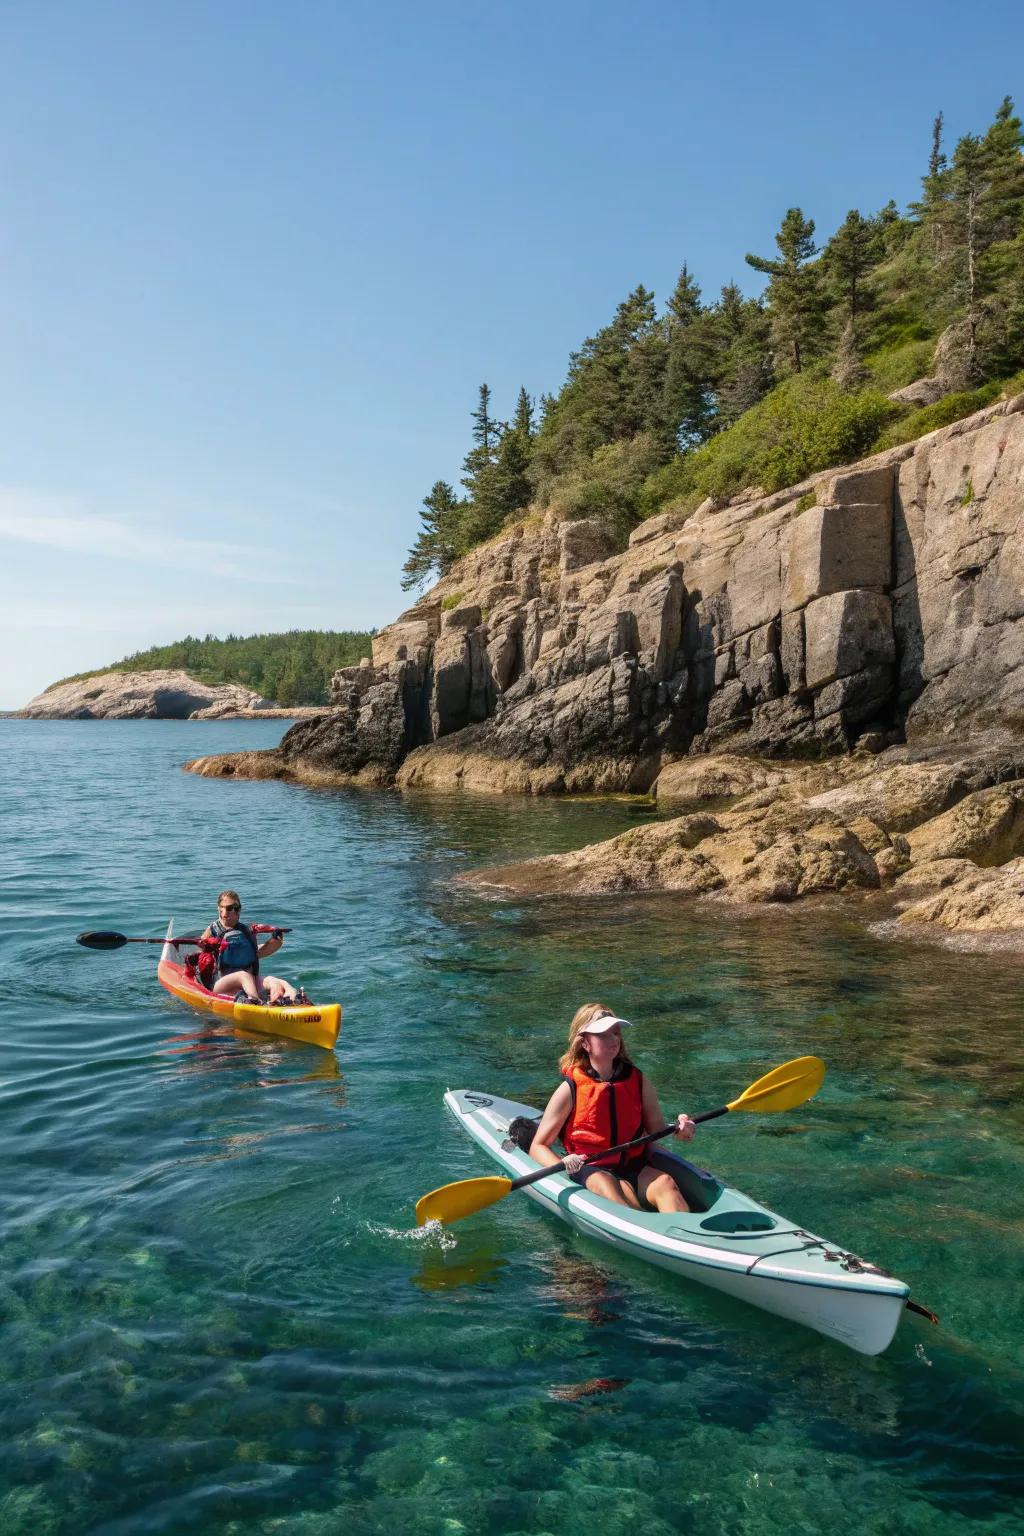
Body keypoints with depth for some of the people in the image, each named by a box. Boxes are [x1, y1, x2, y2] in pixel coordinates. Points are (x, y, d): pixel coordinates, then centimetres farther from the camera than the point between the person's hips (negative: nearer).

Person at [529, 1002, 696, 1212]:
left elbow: (657, 1128, 15)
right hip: (590, 1171, -3)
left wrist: (678, 1130, -8)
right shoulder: (571, 1089, -4)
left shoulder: (637, 1081, 7)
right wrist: (562, 1165, -23)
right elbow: (538, 1147, -1)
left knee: (665, 1183, -29)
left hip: (634, 1166, 3)